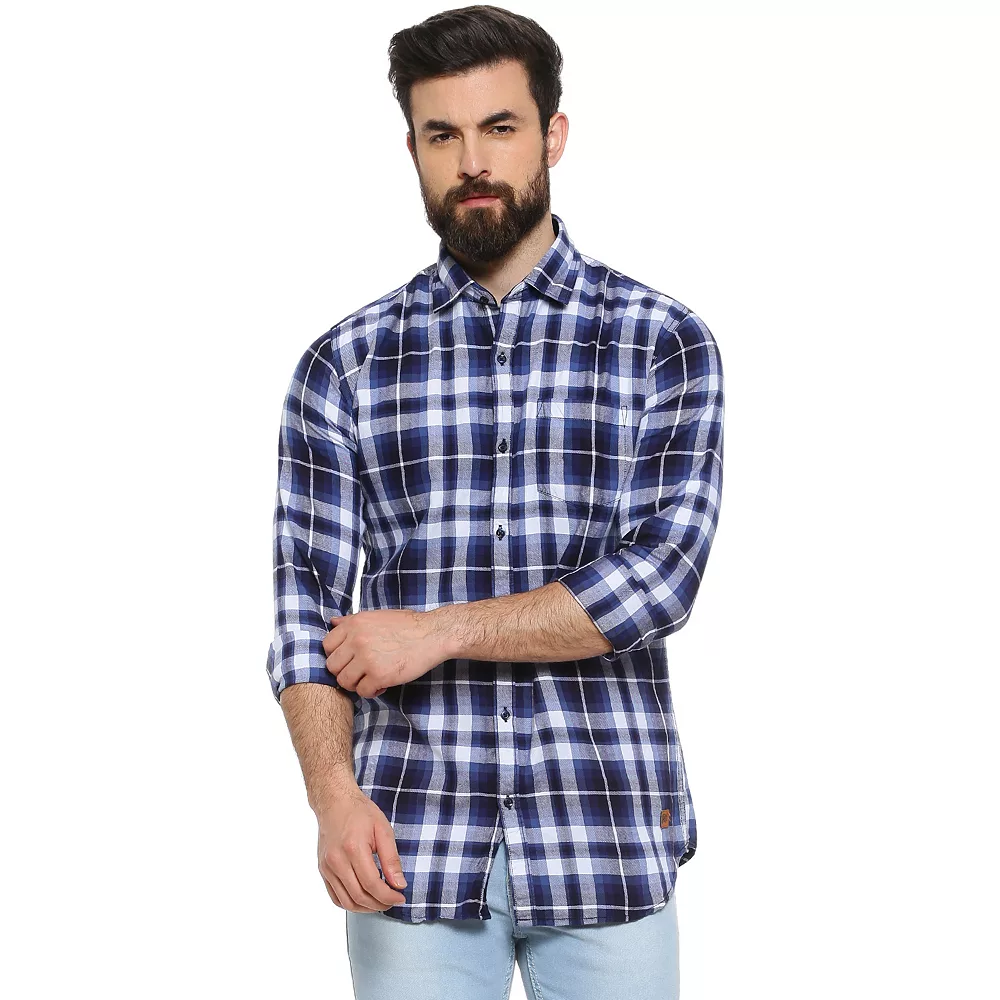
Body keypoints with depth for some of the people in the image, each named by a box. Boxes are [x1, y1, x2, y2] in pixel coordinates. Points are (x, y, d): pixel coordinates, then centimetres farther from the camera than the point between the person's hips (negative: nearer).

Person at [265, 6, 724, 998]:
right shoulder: (344, 363, 5)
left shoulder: (663, 343, 1)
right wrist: (335, 793, -14)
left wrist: (437, 631, -11)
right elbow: (306, 605, 1)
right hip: (415, 851, 1)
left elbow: (661, 578, -9)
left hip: (609, 842, 0)